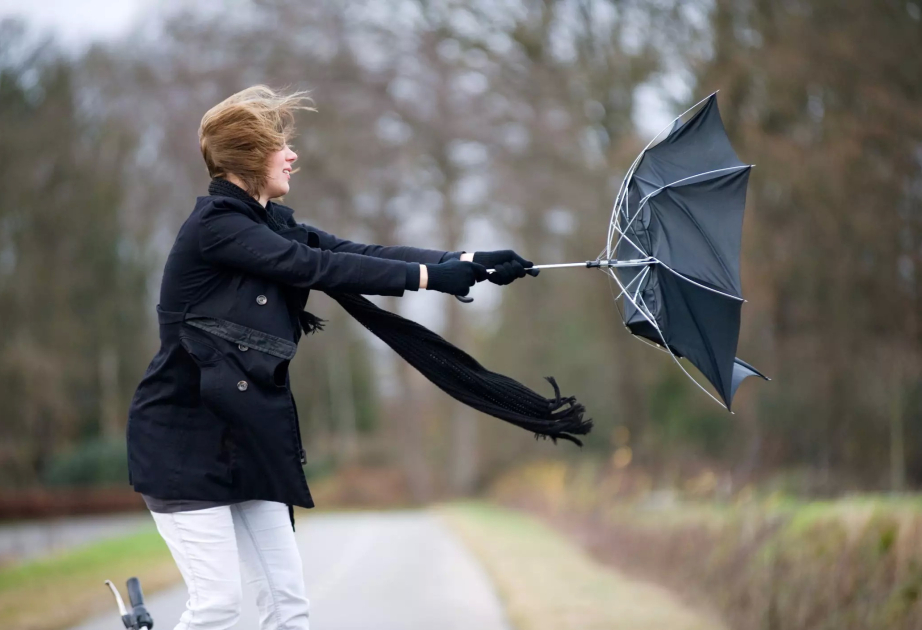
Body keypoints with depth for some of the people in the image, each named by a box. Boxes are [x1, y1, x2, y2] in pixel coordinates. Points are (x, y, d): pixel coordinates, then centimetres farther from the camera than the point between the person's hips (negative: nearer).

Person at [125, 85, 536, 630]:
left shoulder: (270, 223, 11)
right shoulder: (214, 226, -14)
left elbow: (359, 253, 2)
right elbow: (318, 267, -20)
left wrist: (469, 262, -7)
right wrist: (430, 276, -18)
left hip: (246, 438, 8)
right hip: (185, 439, -8)